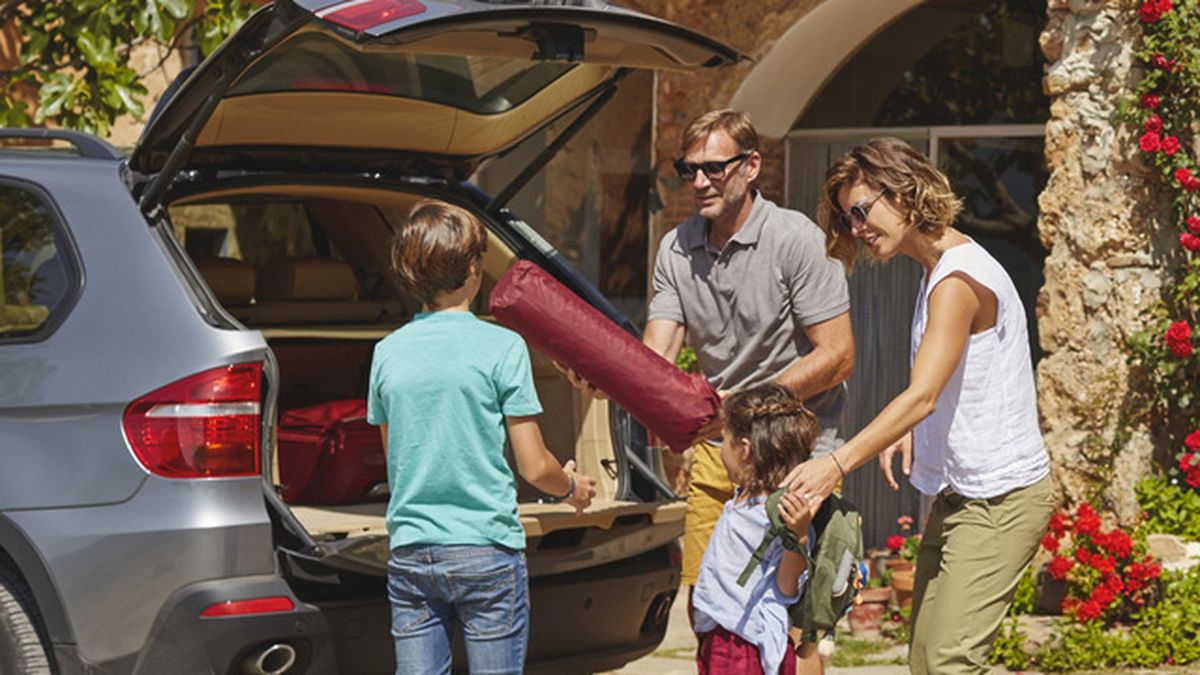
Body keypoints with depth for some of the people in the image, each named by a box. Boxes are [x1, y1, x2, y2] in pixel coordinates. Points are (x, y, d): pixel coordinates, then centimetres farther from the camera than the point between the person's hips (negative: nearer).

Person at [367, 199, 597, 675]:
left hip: (409, 554, 4)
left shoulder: (388, 353, 4)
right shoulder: (502, 348, -8)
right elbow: (534, 467, -6)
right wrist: (571, 487, 16)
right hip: (486, 552, -4)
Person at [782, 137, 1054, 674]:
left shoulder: (958, 279, -18)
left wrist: (837, 464, -31)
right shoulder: (940, 271, 14)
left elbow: (922, 396, -26)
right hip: (957, 497, 10)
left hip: (1000, 499, -10)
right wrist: (909, 432, 6)